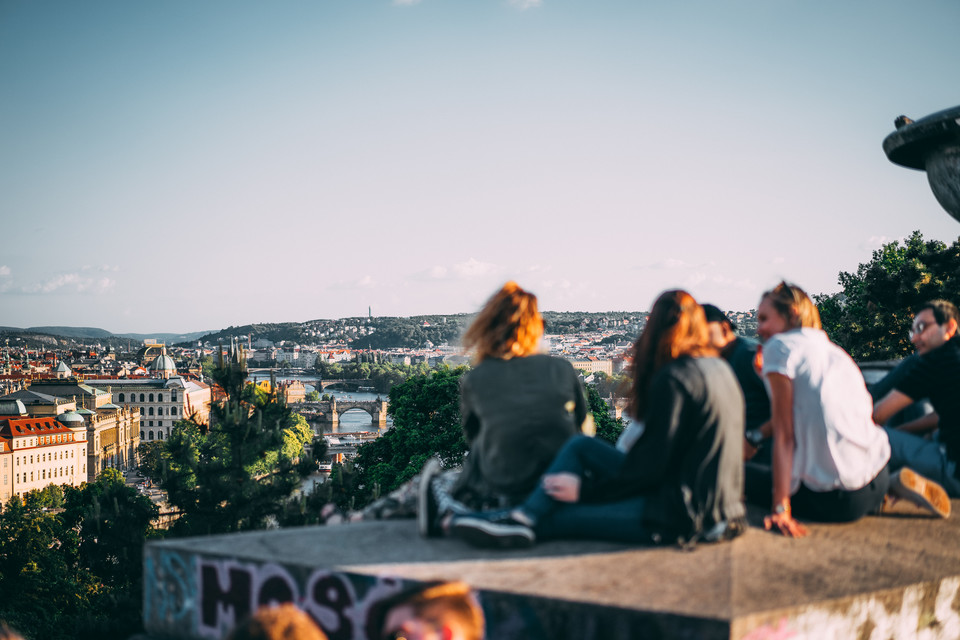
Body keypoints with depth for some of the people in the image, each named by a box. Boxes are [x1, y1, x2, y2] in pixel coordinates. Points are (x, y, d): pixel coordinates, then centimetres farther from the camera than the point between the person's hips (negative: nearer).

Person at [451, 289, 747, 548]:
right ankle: (525, 517, 0)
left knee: (559, 517, -7)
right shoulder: (719, 368, 10)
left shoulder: (672, 378, -17)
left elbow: (653, 462, -17)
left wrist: (586, 490, -6)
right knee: (581, 447, 7)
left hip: (683, 515, -9)